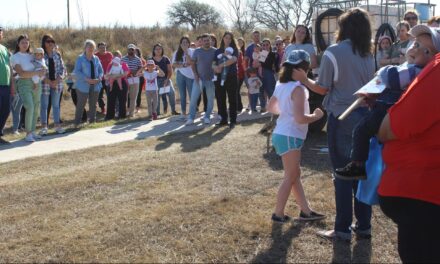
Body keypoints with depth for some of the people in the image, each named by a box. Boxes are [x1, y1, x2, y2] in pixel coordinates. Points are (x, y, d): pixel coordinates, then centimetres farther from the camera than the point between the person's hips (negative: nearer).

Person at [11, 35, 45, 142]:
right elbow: (21, 73, -14)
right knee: (30, 108, -19)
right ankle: (28, 134, -11)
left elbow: (39, 66, 23)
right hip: (24, 84, -6)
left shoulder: (31, 56, 16)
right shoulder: (15, 57, -2)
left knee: (36, 109, 5)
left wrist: (42, 72, -1)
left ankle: (33, 131, 17)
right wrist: (37, 73, -20)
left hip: (36, 84, 6)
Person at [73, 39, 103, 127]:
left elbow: (101, 70, 13)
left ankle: (92, 121, 22)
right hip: (83, 86, -4)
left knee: (93, 105, 11)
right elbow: (77, 72, -11)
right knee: (80, 105, -2)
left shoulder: (96, 58, 11)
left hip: (95, 86, 5)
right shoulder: (80, 58, -3)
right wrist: (87, 79, -21)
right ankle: (77, 123, 5)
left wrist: (99, 78, -8)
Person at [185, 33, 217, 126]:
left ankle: (207, 117, 18)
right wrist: (195, 74, -4)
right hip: (199, 78, 0)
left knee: (210, 99, 6)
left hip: (211, 79, 0)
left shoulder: (215, 51, -2)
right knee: (193, 98, -3)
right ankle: (191, 118, 3)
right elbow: (193, 63, 7)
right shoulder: (197, 51, 1)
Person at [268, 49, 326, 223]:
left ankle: (306, 211, 22)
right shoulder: (298, 88, -19)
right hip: (289, 137, -10)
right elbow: (300, 118, -26)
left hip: (282, 134, 10)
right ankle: (278, 214, 10)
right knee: (290, 177, 2)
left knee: (295, 175, 14)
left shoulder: (281, 85, 8)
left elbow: (271, 108, 20)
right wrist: (316, 116, -10)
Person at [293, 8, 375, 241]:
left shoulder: (333, 52, -10)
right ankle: (364, 225, 19)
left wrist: (304, 79, 9)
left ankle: (343, 229, 7)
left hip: (341, 117, -5)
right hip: (364, 116, 5)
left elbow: (322, 88, -7)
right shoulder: (368, 55, 7)